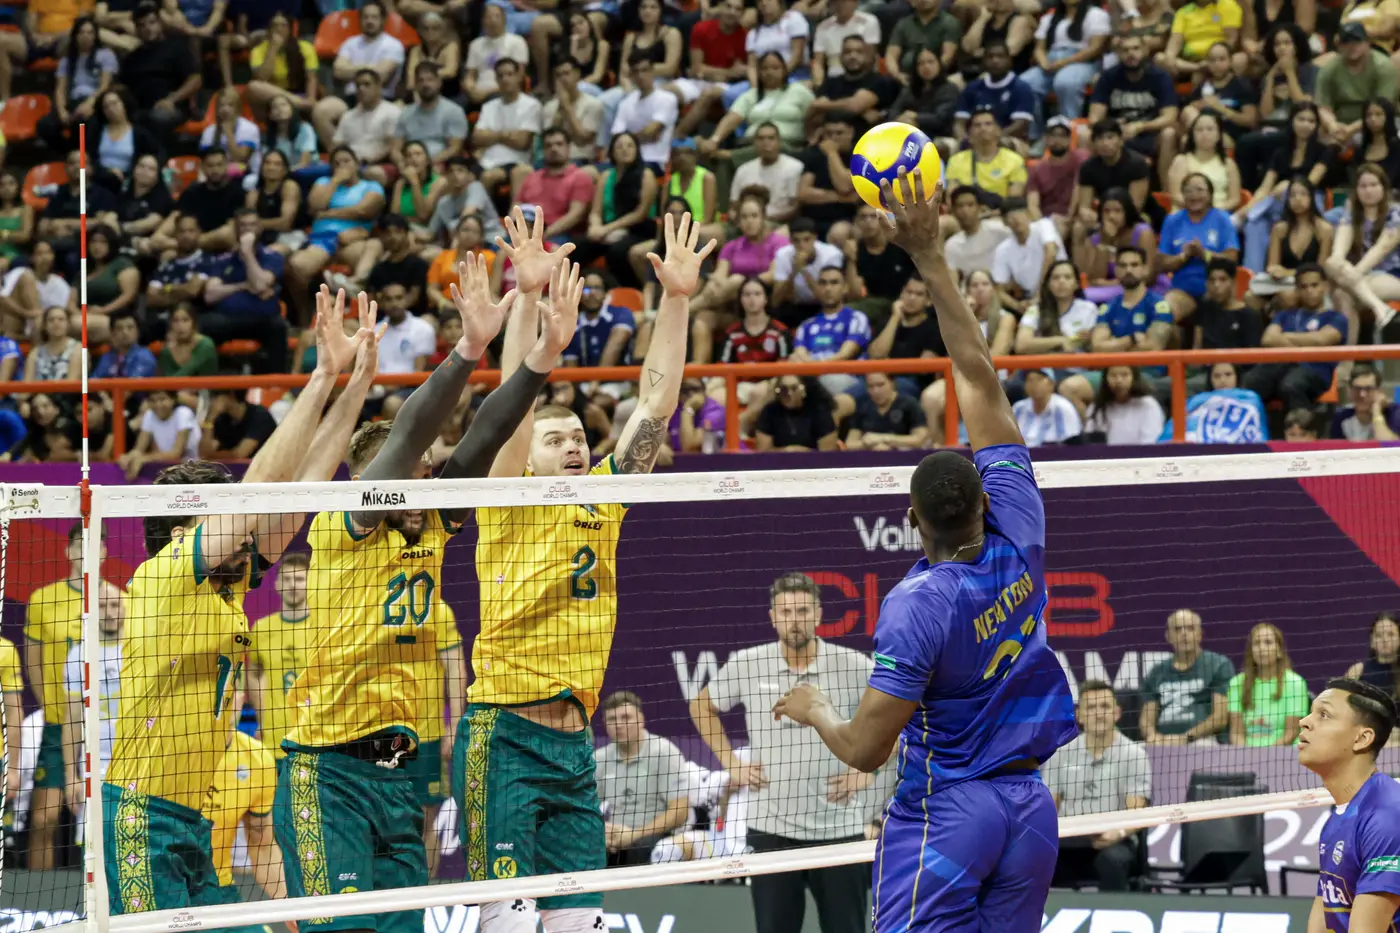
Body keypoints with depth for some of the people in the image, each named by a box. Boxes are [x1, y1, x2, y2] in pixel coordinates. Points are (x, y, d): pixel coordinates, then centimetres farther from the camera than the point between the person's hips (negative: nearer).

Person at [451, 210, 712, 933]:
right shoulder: (508, 506, 0)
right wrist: (527, 297, -21)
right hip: (504, 735, -6)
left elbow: (655, 404, 12)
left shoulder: (602, 502, 13)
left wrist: (677, 298, 6)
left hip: (576, 743, 6)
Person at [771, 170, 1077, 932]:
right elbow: (980, 379, 3)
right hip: (1030, 806, 6)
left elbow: (865, 748, -15)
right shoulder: (1018, 538, -2)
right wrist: (931, 259, 6)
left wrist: (814, 710, 6)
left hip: (945, 811, -6)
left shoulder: (917, 605, -17)